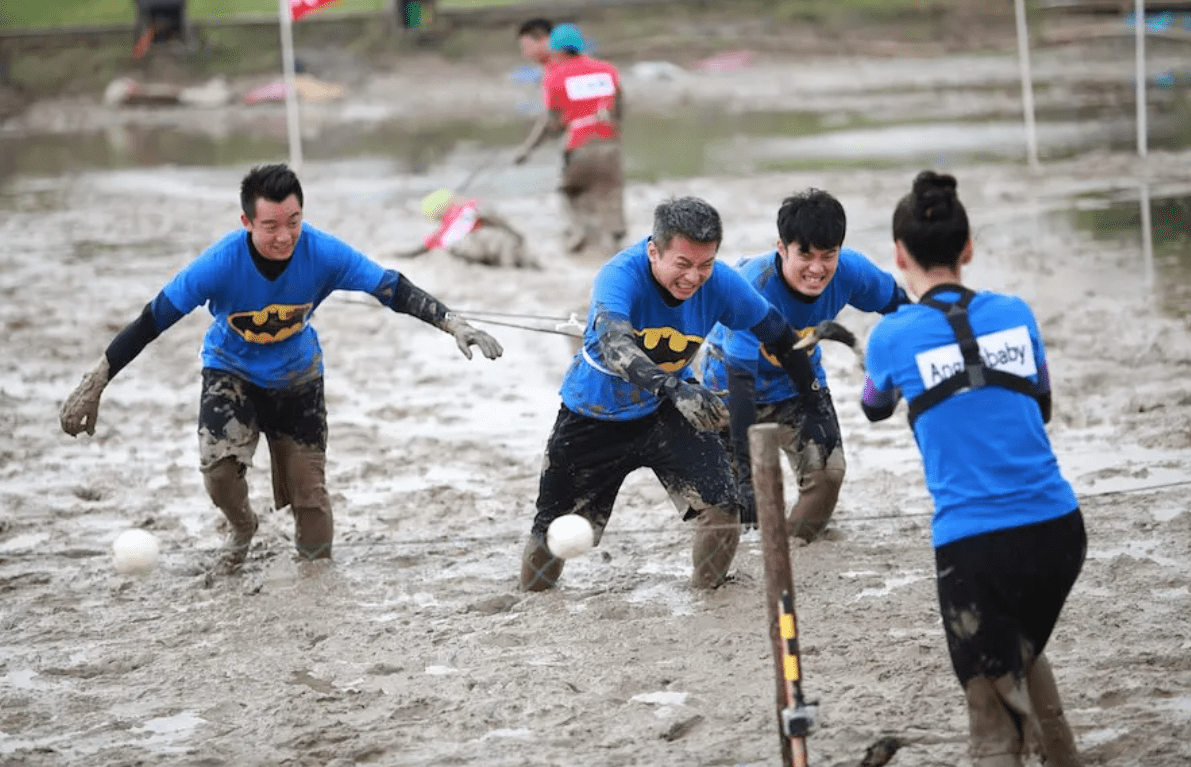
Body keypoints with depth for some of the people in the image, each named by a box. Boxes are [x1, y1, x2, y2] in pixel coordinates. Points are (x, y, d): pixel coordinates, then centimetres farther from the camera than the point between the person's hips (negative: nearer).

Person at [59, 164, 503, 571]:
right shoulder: (221, 263, -32)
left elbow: (393, 290, -23)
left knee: (309, 492, 1)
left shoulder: (323, 254, -29)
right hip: (231, 371, -2)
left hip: (297, 378, 2)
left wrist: (454, 325, -34)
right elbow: (153, 320, -26)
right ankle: (242, 530, 11)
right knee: (219, 467, -25)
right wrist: (94, 386, -25)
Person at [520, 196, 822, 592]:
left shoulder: (720, 284, -20)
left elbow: (775, 332, -2)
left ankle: (707, 591, 10)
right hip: (592, 419, -2)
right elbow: (611, 342, -53)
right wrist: (675, 389, -67)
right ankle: (531, 598, 37)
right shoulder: (621, 275, -33)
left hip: (665, 413, 2)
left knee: (721, 509, -18)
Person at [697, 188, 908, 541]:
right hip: (730, 382, -4)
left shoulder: (849, 271, -27)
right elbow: (740, 379, -43)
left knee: (827, 472, -10)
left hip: (799, 382, 4)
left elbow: (894, 303, -3)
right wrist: (745, 470, -48)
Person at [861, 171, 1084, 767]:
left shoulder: (893, 337, -4)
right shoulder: (1015, 314, 6)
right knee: (1023, 652, 34)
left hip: (971, 544, -4)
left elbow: (875, 409, 20)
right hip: (1058, 529, 4)